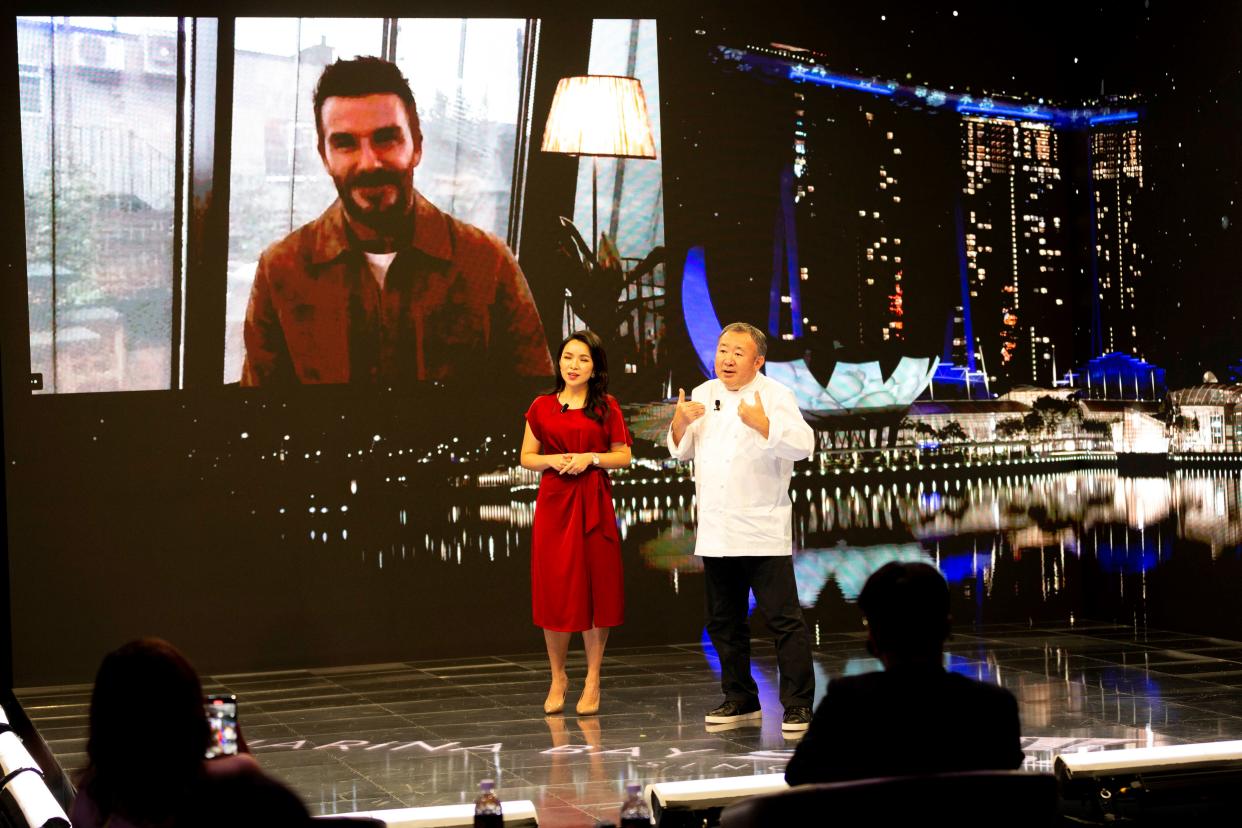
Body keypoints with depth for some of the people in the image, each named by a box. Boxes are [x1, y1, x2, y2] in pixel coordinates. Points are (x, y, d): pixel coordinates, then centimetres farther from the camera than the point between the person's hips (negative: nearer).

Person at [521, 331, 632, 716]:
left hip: (594, 504, -1)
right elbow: (527, 457, 10)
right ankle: (557, 677, 15)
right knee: (553, 590, 1)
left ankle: (592, 681, 9)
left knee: (595, 588, 1)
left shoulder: (606, 407, 5)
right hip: (553, 503, 1)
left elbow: (624, 456, 6)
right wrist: (553, 460, -9)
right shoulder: (542, 407, 7)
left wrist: (591, 458, -10)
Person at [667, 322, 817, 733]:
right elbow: (681, 450, 17)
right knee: (724, 623, 13)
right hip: (715, 534, 6)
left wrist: (762, 422, -30)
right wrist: (680, 421, -3)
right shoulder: (705, 394, 13)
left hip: (763, 534, -6)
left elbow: (802, 445, -18)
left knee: (785, 621, -7)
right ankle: (740, 699, 25)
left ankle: (798, 706, -4)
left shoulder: (775, 395, -4)